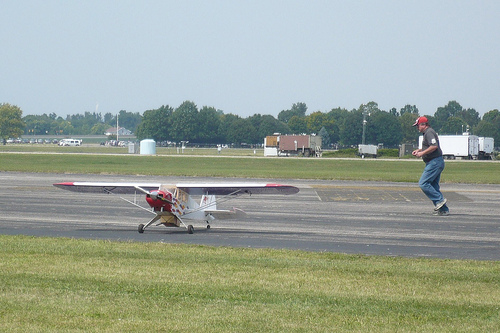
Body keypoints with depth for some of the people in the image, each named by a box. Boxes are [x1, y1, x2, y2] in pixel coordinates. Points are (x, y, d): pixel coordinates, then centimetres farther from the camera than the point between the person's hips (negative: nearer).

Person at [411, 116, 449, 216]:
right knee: (434, 186, 10)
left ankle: (440, 200, -13)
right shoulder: (427, 132, 21)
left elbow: (434, 146, -25)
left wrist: (422, 153, -19)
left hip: (434, 162, -11)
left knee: (423, 183, -13)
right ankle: (444, 210, 8)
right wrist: (419, 150, 22)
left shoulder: (429, 132, -12)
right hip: (436, 163, 11)